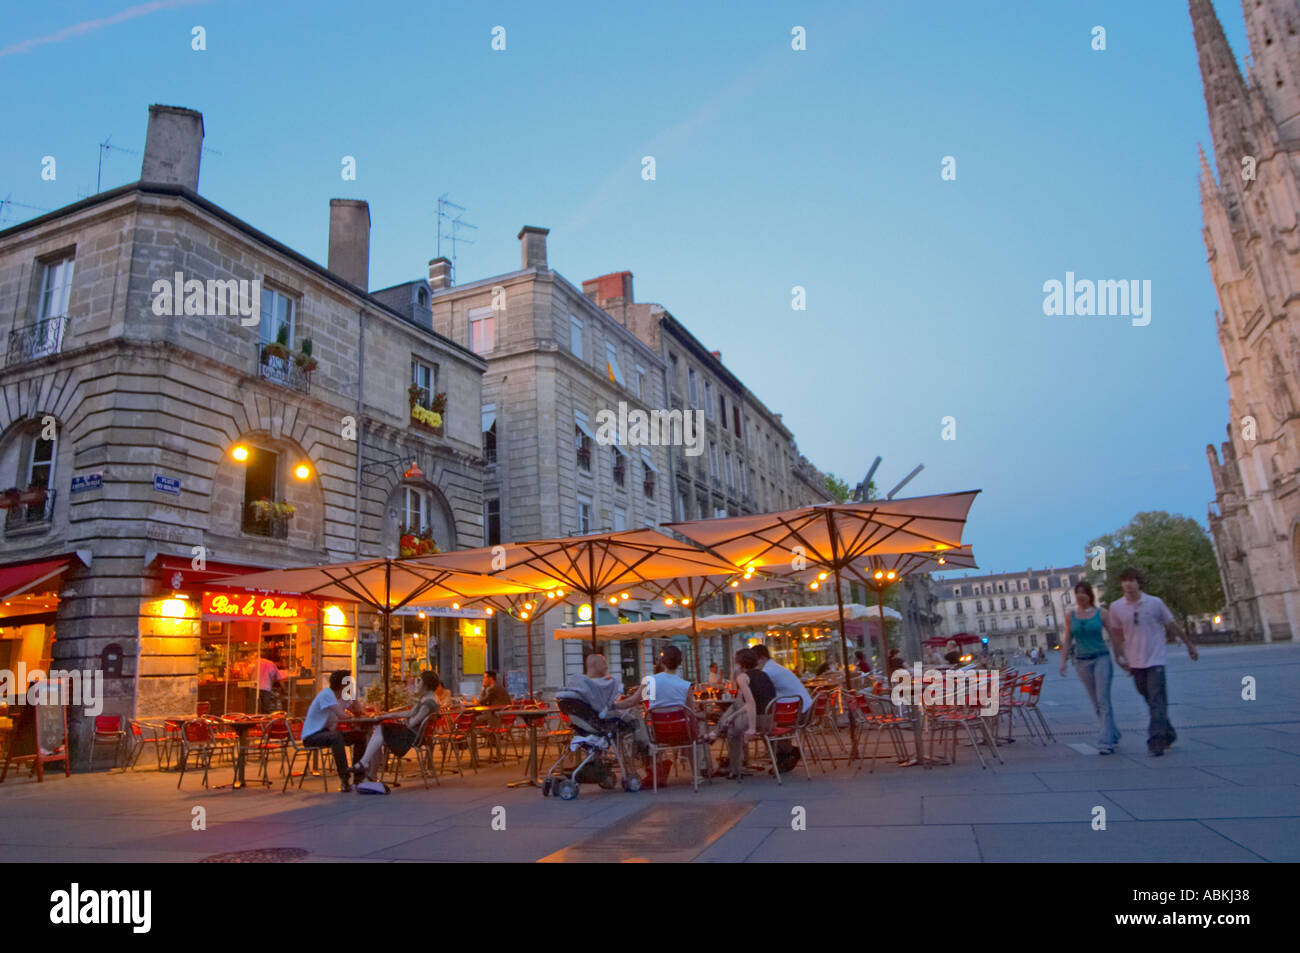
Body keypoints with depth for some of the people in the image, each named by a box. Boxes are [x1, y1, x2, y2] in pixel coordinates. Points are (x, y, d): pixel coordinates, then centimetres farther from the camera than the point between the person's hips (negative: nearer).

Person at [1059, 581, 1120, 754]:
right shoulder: (1070, 616, 6)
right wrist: (1063, 661, 5)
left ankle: (1106, 742, -9)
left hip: (1101, 658, -3)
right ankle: (1113, 734, 28)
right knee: (1096, 703, 10)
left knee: (1103, 701, -9)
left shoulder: (1101, 614, -1)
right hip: (1082, 661, 3)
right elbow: (1067, 640, 10)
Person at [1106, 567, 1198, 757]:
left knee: (1157, 701, -8)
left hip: (1155, 659, -3)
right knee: (1150, 700, 13)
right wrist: (1119, 656, 7)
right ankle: (1168, 734, 30)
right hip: (1135, 662, 3)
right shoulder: (1116, 607, -1)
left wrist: (1189, 644, 15)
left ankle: (1156, 742, -8)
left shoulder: (1155, 603, -5)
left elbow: (1172, 626, 7)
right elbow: (1117, 633, 9)